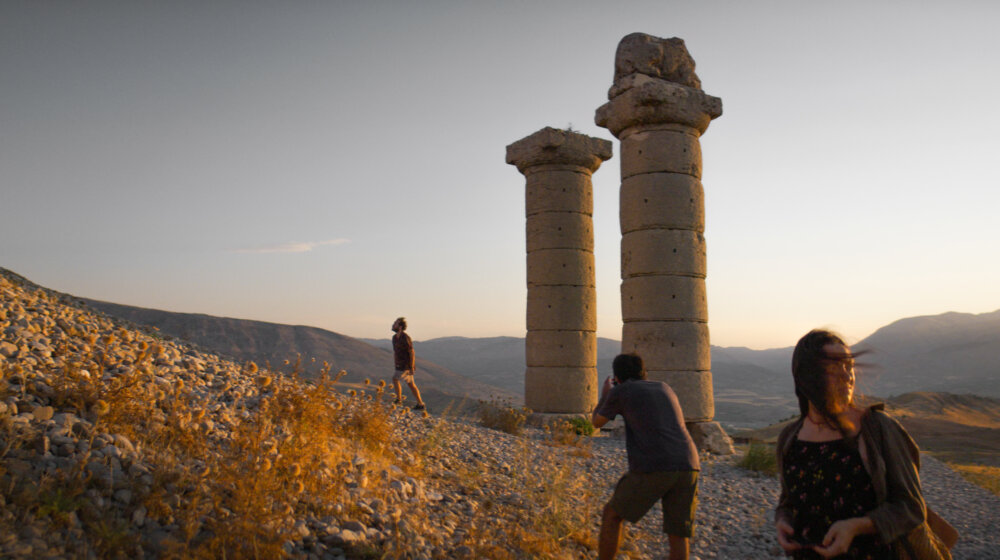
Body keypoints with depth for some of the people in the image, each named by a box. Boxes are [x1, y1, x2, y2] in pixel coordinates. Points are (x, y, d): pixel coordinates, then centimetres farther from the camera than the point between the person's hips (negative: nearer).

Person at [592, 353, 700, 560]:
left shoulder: (620, 392, 9)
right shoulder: (664, 388, 24)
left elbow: (597, 422, 24)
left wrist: (604, 395, 41)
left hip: (652, 468, -4)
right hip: (688, 467, 5)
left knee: (612, 514, 16)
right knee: (679, 535, 14)